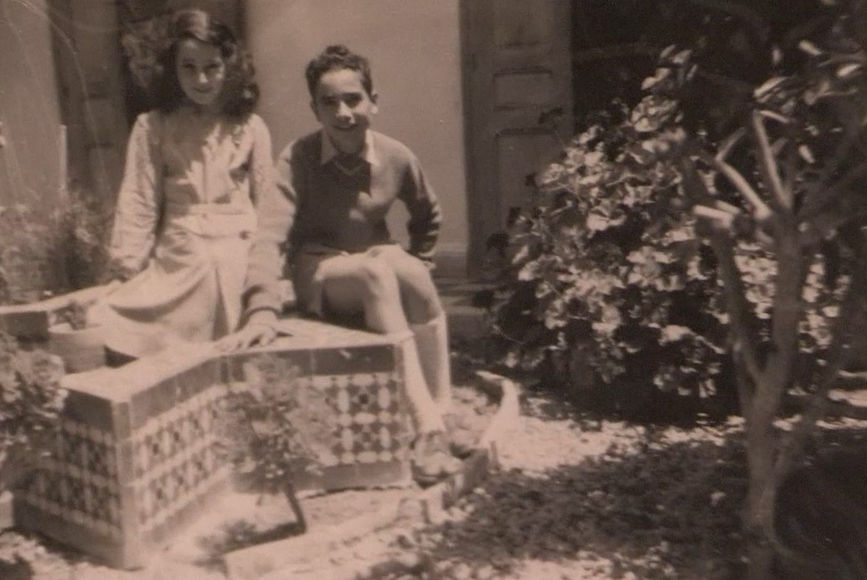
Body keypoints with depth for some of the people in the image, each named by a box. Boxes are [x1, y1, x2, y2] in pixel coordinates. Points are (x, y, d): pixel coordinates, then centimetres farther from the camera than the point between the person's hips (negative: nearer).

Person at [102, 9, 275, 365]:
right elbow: (138, 201, 2)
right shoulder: (153, 127, 4)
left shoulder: (250, 128, 4)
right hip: (176, 260, 0)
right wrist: (130, 268, -4)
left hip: (237, 260, 0)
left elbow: (266, 203, 6)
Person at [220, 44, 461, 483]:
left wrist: (417, 273, 7)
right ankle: (427, 428, -37)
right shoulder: (297, 159, -15)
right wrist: (262, 311, -44)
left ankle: (439, 411, -27)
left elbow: (427, 217, 16)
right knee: (379, 269, -35)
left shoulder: (396, 158, -4)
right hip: (318, 278, -3)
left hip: (380, 272, 3)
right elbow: (269, 236, -29)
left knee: (399, 265, -32)